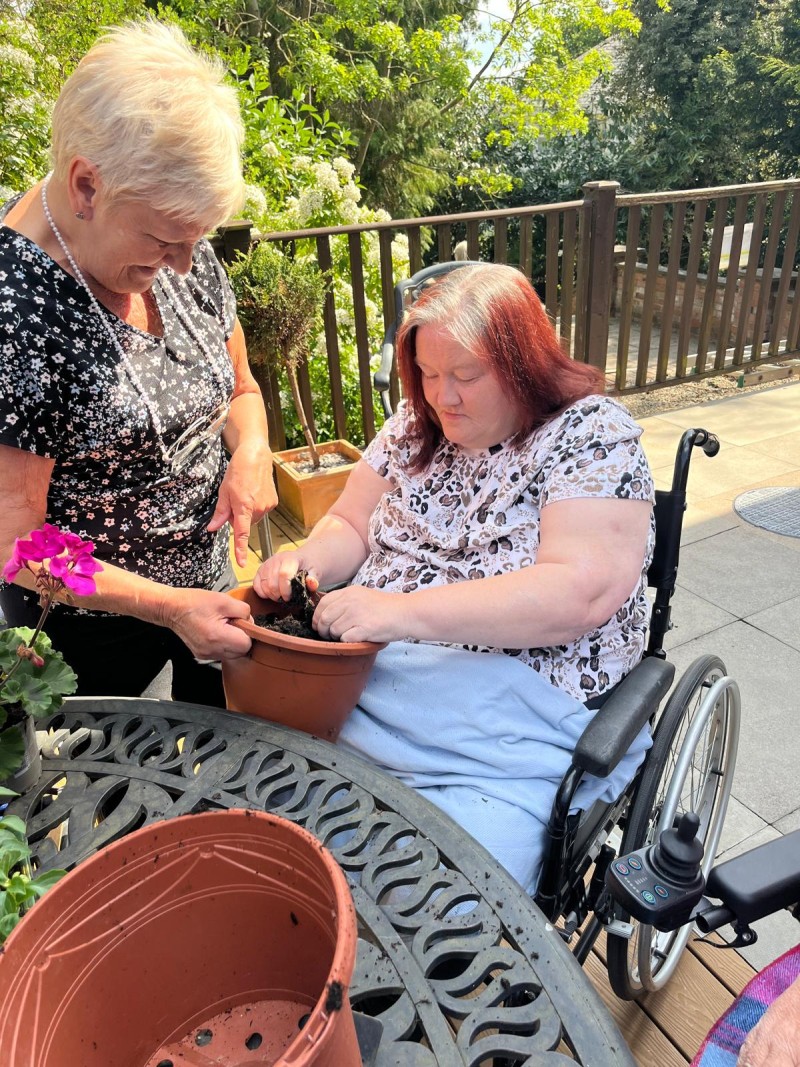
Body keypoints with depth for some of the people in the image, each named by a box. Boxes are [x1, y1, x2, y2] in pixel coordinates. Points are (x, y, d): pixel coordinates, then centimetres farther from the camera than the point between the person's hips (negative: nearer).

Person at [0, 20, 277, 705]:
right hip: (93, 629, -6)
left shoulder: (179, 248, -7)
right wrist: (169, 605, -26)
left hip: (218, 582, 6)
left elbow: (239, 389, 7)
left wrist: (251, 452, -13)